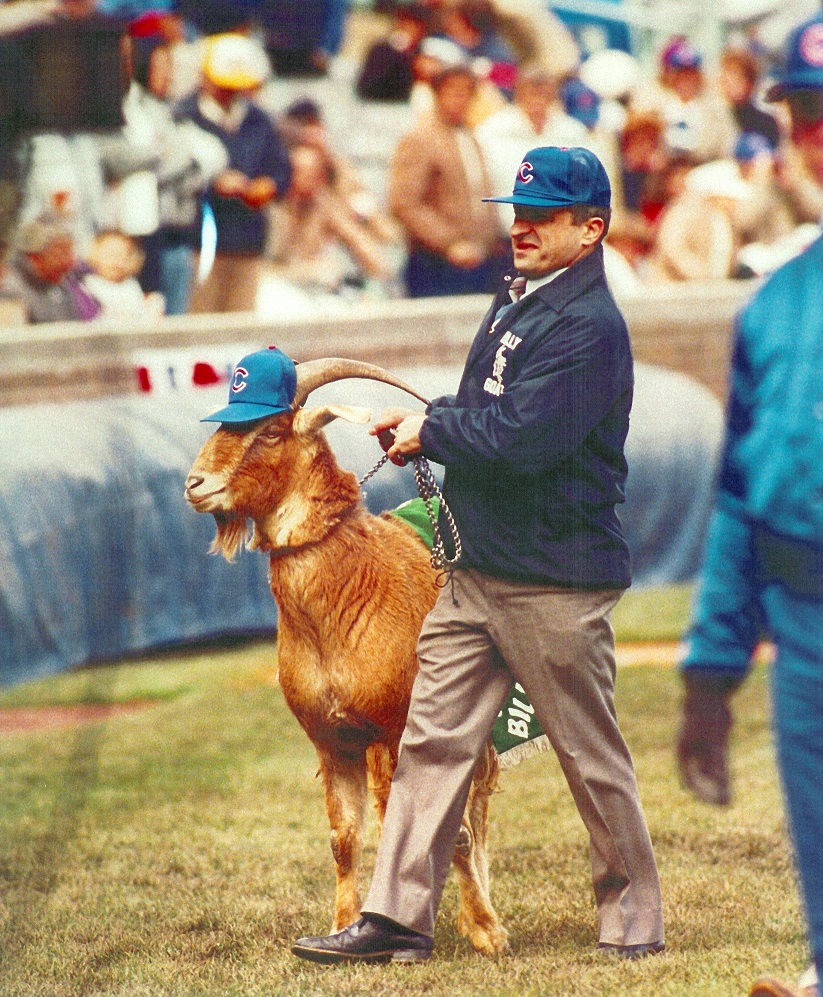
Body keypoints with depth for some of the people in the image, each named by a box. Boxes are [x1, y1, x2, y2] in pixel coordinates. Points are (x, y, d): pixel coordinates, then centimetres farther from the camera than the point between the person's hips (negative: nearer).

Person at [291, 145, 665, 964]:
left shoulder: (588, 327, -17)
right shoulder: (515, 305, 15)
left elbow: (521, 437, -25)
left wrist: (432, 430, -10)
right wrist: (429, 424, 5)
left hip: (554, 580, -9)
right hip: (477, 570, 9)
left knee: (592, 757, 2)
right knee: (433, 737, 5)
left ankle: (634, 920, 14)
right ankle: (398, 918, 7)